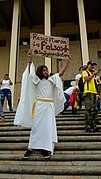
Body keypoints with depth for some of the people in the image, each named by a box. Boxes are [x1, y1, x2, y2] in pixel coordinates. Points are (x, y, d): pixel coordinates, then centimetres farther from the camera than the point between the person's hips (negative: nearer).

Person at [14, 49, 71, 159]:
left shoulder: (51, 79, 15)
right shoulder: (36, 80, 8)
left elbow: (60, 73, 10)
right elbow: (30, 72, -7)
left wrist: (67, 62, 2)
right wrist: (30, 60, -21)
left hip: (50, 106, 2)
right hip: (39, 105, -2)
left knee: (48, 126, -1)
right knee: (37, 125, -1)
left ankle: (45, 148, 3)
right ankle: (31, 147, 5)